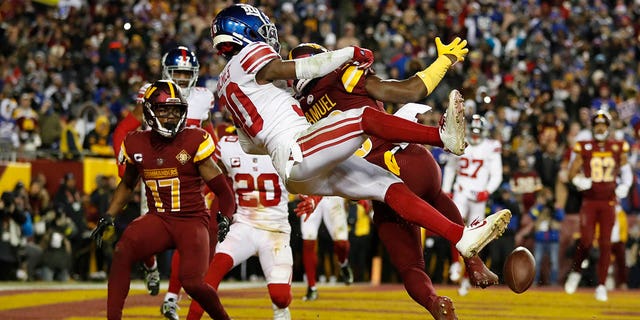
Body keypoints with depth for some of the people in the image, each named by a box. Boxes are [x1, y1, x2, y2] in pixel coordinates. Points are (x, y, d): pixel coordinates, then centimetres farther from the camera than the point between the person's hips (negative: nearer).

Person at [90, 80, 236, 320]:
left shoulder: (193, 142, -7)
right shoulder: (137, 145, 4)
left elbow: (220, 187, -2)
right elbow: (127, 184, 23)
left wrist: (224, 218, -17)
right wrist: (108, 217, 16)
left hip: (193, 220, -3)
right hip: (158, 219, 3)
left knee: (193, 282, -20)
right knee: (123, 251, -27)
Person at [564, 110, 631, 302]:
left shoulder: (618, 148, 5)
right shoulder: (584, 148, 0)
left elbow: (626, 171, 18)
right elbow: (572, 173, 5)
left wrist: (624, 186, 0)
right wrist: (580, 182, -16)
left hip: (608, 202, 1)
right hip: (589, 201, -1)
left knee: (605, 244, 0)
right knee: (586, 241, -11)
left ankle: (601, 286, 7)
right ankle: (575, 272, 17)